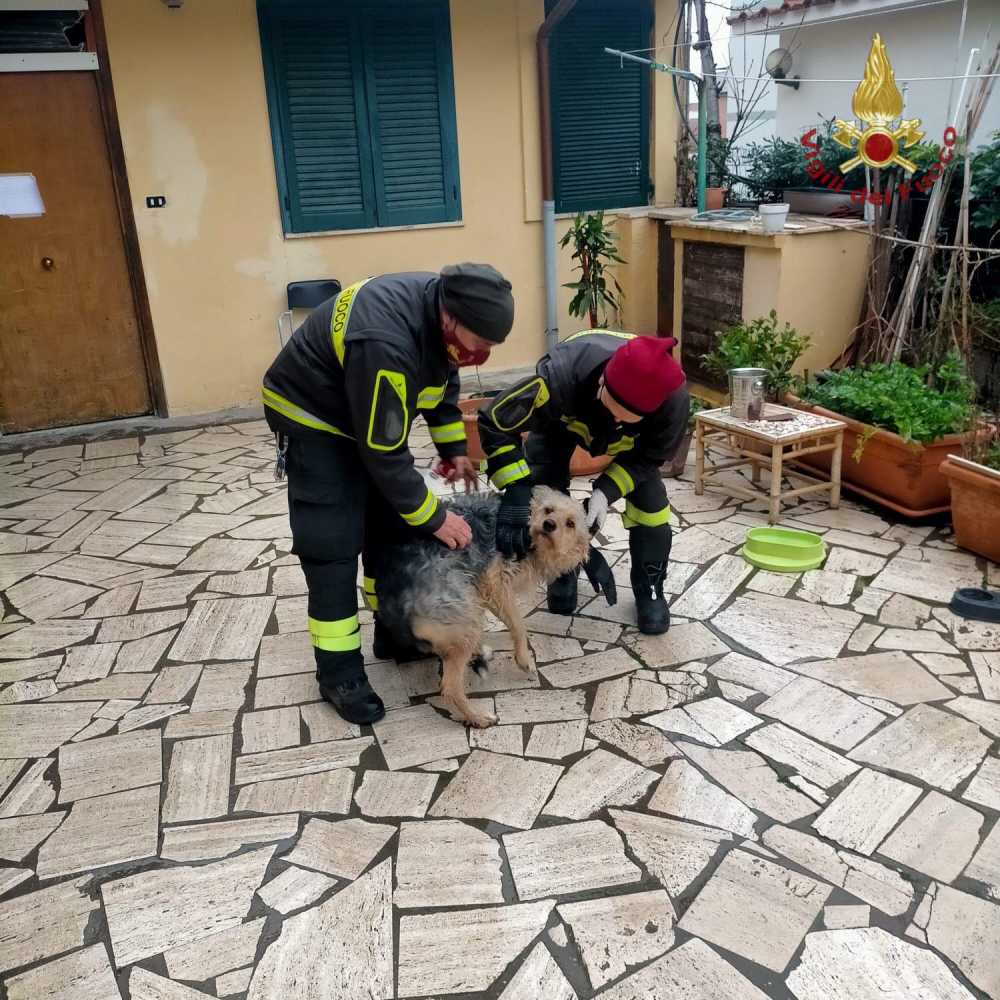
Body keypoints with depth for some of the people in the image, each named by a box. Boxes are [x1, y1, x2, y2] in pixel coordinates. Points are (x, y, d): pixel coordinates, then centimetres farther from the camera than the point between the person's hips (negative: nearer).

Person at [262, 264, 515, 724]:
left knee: (389, 524, 10)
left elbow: (443, 378, 7)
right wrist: (434, 518, -23)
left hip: (368, 417, 8)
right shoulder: (385, 343, -40)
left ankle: (392, 633, 25)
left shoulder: (445, 306, -14)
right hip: (312, 416, -8)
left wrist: (454, 450, 1)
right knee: (331, 547, -10)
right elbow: (384, 453, -32)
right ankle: (338, 670, 3)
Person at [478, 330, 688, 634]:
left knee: (649, 498, -11)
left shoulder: (672, 397, -41)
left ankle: (650, 589, 9)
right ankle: (562, 574, 15)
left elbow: (650, 456, -21)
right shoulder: (562, 375, -49)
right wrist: (517, 490, -46)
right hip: (560, 420, -1)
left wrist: (606, 491, -37)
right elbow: (494, 421, -37)